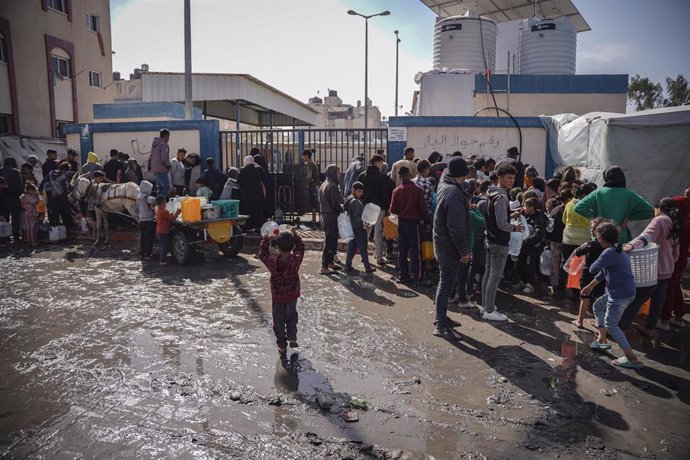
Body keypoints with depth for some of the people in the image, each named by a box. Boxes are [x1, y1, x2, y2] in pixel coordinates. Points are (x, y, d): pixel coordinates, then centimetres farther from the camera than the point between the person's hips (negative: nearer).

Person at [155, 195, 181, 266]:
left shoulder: (158, 210, 10)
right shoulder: (164, 212, -21)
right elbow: (172, 218, -19)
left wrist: (171, 214, 3)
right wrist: (177, 212, -8)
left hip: (159, 231, 10)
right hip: (164, 232, -10)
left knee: (161, 246, 18)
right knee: (165, 247, -3)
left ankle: (160, 260, 25)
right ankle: (162, 261, 0)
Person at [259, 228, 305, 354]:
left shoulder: (273, 262, -23)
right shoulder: (296, 260, -21)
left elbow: (262, 254, -2)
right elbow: (300, 248, 0)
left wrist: (266, 239, 6)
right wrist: (294, 235, 10)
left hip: (277, 297, -1)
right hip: (292, 295, 1)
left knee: (278, 321, 15)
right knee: (292, 316, 26)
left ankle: (282, 346, 22)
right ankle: (292, 338, 23)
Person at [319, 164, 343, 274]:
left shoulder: (323, 185, 12)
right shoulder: (333, 186, -17)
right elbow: (336, 204, -21)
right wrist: (342, 208, -1)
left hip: (324, 216, 9)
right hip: (332, 217, -9)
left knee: (332, 240, 20)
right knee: (330, 241, -4)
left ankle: (330, 262, 30)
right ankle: (324, 267, -1)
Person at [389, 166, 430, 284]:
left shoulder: (397, 190, -4)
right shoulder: (417, 190, -10)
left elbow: (393, 210, -3)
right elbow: (423, 208, -10)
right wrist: (427, 221, 0)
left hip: (401, 222, 2)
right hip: (413, 222, -2)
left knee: (402, 250, 11)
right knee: (414, 251, 4)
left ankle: (403, 275, 15)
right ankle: (416, 277, 5)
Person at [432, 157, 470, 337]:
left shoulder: (445, 185, 4)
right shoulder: (455, 193, -24)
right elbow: (456, 227, -26)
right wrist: (465, 250, -19)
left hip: (442, 244, 10)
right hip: (450, 247, -10)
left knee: (446, 282, 19)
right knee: (446, 284, -3)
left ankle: (442, 317, 31)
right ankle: (441, 326, 4)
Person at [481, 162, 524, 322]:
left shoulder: (492, 194, 11)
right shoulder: (502, 197, -19)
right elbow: (502, 224, -23)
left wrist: (510, 214, 15)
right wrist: (514, 228, -7)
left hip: (490, 240, 10)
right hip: (499, 242, -10)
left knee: (488, 273, 15)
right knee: (495, 276, -4)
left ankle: (485, 306, 25)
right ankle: (489, 311, 2)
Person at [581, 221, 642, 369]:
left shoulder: (609, 253, -23)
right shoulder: (617, 250, 12)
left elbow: (593, 269, -22)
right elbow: (603, 272, 21)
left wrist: (597, 262, 1)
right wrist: (591, 286, 29)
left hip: (620, 295, -10)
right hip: (617, 292, 10)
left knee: (611, 325, -4)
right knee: (598, 306, 25)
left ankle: (632, 358, -2)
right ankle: (602, 340, 35)